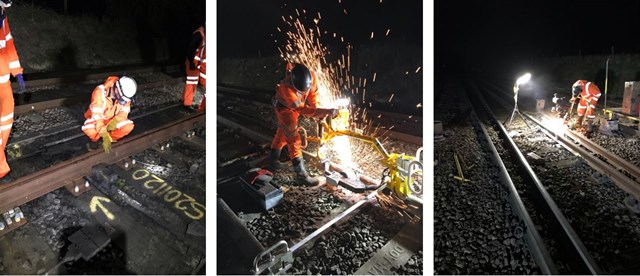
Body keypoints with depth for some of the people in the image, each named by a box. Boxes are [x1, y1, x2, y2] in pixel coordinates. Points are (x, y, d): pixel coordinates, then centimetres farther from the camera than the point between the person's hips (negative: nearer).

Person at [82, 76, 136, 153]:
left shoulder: (125, 95, -20)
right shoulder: (100, 92, -33)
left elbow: (124, 112, -12)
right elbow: (97, 116, -37)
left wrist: (115, 121, -35)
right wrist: (105, 136, -45)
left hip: (113, 119, 3)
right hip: (97, 118, -3)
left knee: (129, 125, -25)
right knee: (88, 129, -35)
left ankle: (111, 139, 2)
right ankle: (95, 139, 1)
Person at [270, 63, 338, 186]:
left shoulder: (312, 75, -28)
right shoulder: (286, 87, -43)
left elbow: (313, 94, -8)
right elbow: (303, 109, -41)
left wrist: (317, 111, -8)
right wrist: (326, 111, -47)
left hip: (297, 105, 6)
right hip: (285, 108, -6)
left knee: (282, 133, 21)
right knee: (293, 138, -9)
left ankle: (273, 162, 39)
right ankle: (301, 174, -2)